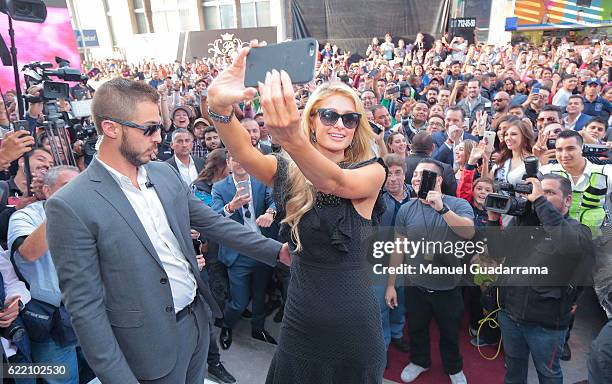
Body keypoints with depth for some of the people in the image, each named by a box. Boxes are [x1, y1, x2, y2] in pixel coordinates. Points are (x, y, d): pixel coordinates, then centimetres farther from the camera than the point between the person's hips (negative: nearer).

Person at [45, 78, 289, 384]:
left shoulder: (165, 173, -1)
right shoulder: (71, 206, -20)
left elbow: (212, 222, 6)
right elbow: (85, 306, -17)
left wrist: (276, 250, 2)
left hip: (198, 318, 6)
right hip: (153, 344, -5)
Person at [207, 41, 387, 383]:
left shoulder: (372, 172, -8)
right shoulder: (289, 172, -1)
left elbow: (334, 182, -30)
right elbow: (246, 154, -21)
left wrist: (291, 139, -49)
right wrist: (220, 106, -42)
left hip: (355, 325, -1)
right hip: (300, 320, 2)